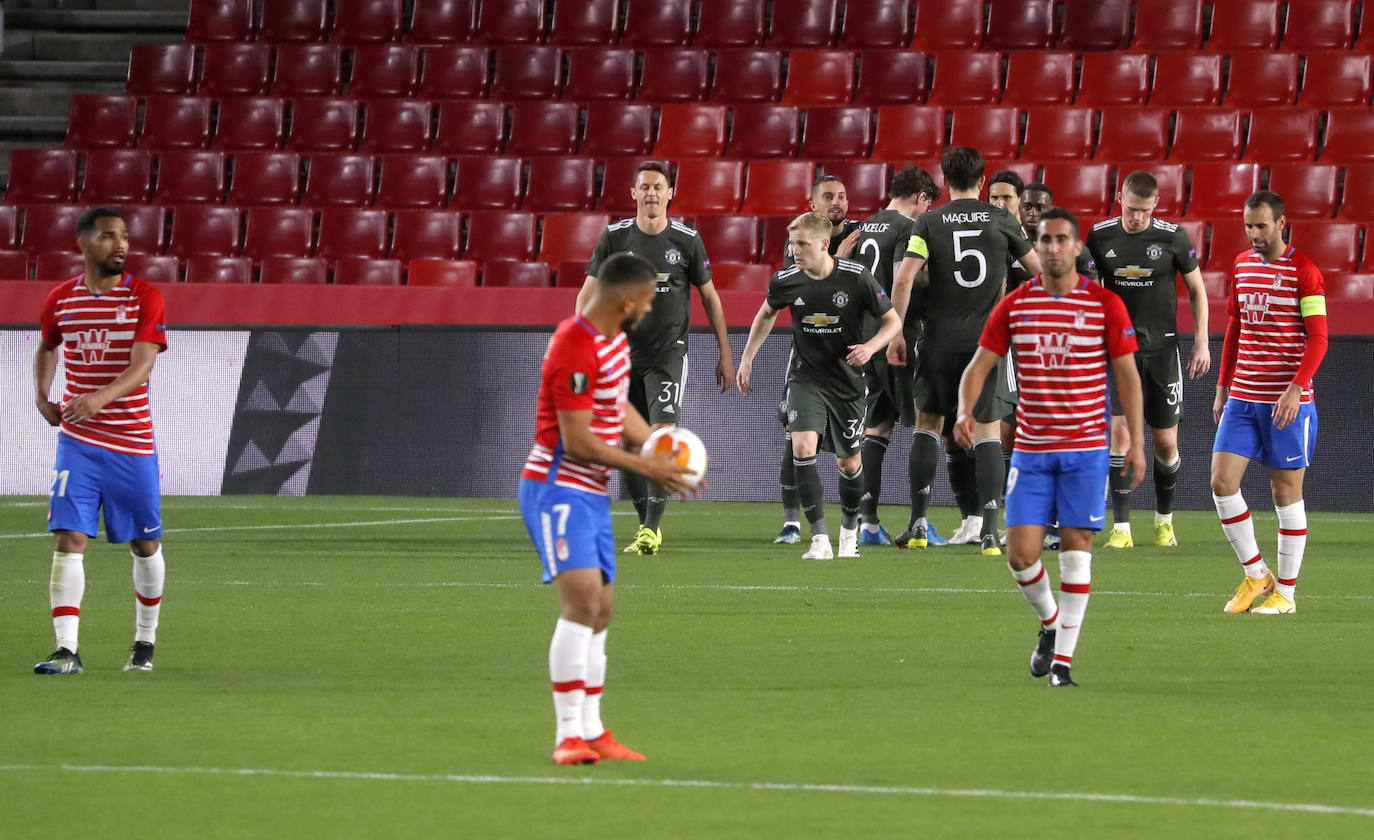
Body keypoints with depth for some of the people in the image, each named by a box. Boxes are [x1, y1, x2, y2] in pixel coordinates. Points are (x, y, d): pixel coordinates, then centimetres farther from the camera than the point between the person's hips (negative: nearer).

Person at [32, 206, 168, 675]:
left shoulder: (145, 299, -6)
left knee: (145, 544, 9)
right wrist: (42, 395, 6)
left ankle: (145, 643, 28)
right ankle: (67, 650, -14)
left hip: (133, 443, -1)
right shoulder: (60, 301, 4)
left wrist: (100, 398, -36)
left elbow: (142, 365, -19)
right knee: (69, 539, -11)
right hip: (77, 440, 1)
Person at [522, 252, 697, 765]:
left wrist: (662, 451, 11)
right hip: (558, 489, -10)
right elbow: (577, 439, -21)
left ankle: (592, 732, 21)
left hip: (592, 494, 10)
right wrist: (644, 467, -13)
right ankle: (568, 735, -22)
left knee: (601, 610, 12)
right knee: (583, 597, -21)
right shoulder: (576, 349, -22)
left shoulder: (614, 339, 10)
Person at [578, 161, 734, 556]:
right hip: (623, 352, 2)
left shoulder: (686, 240, -2)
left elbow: (710, 296, 8)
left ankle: (651, 529, -19)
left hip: (669, 351, -2)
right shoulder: (615, 237, 1)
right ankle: (648, 524, 19)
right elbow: (588, 293, 1)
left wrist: (725, 354, 8)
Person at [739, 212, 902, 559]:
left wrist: (870, 347, -22)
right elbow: (766, 314, 16)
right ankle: (819, 540, -20)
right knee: (803, 447, -21)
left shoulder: (856, 278, -15)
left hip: (847, 380, -1)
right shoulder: (786, 281, -7)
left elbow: (893, 321, -5)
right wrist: (747, 358, 14)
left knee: (849, 462, 10)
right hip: (805, 377, 1)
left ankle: (849, 529, 38)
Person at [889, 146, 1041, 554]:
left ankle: (918, 523, 8)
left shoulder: (930, 223, -2)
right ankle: (989, 531, -5)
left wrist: (896, 333, -2)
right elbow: (1039, 269, 6)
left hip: (941, 339, 0)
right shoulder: (1001, 220, 0)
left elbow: (903, 279, -10)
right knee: (988, 431, 3)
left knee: (928, 422, 14)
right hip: (988, 337, 0)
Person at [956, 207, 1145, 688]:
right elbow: (980, 365, 3)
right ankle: (1049, 621, 25)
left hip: (1085, 448, -2)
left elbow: (1127, 376, 2)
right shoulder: (1013, 306, 3)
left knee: (1076, 549, -6)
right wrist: (965, 412, -16)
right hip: (1030, 450, 2)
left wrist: (1136, 442, -4)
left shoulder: (1106, 305, -1)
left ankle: (1063, 662, -1)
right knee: (1021, 554, -5)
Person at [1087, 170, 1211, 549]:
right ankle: (1120, 527, -10)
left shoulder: (1172, 237, -6)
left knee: (1165, 442, 3)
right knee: (1119, 430, -13)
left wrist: (1202, 341, -1)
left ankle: (1164, 518, 26)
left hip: (1161, 347, 0)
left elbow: (1197, 289, 5)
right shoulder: (1100, 236, -2)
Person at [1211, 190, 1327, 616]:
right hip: (1242, 397, 6)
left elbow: (1318, 338, -12)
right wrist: (1223, 387, 17)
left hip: (1287, 401, -6)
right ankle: (1255, 575, 11)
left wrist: (1295, 389, -22)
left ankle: (1285, 592, 10)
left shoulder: (1303, 271, -9)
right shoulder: (1242, 266, 10)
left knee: (1287, 493, 1)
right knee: (1222, 482, -4)